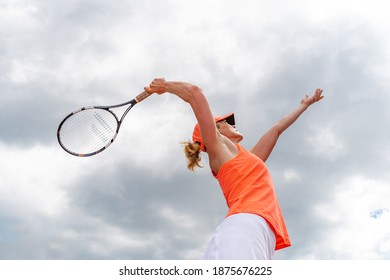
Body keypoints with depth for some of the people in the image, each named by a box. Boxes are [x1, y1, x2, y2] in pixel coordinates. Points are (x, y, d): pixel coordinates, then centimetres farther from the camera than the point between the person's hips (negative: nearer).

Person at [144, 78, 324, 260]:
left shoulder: (248, 158, 38)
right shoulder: (217, 145, 17)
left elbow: (278, 128, 51)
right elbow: (195, 92, 12)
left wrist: (305, 104, 62)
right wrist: (164, 86, 29)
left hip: (262, 233, 7)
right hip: (244, 227, -7)